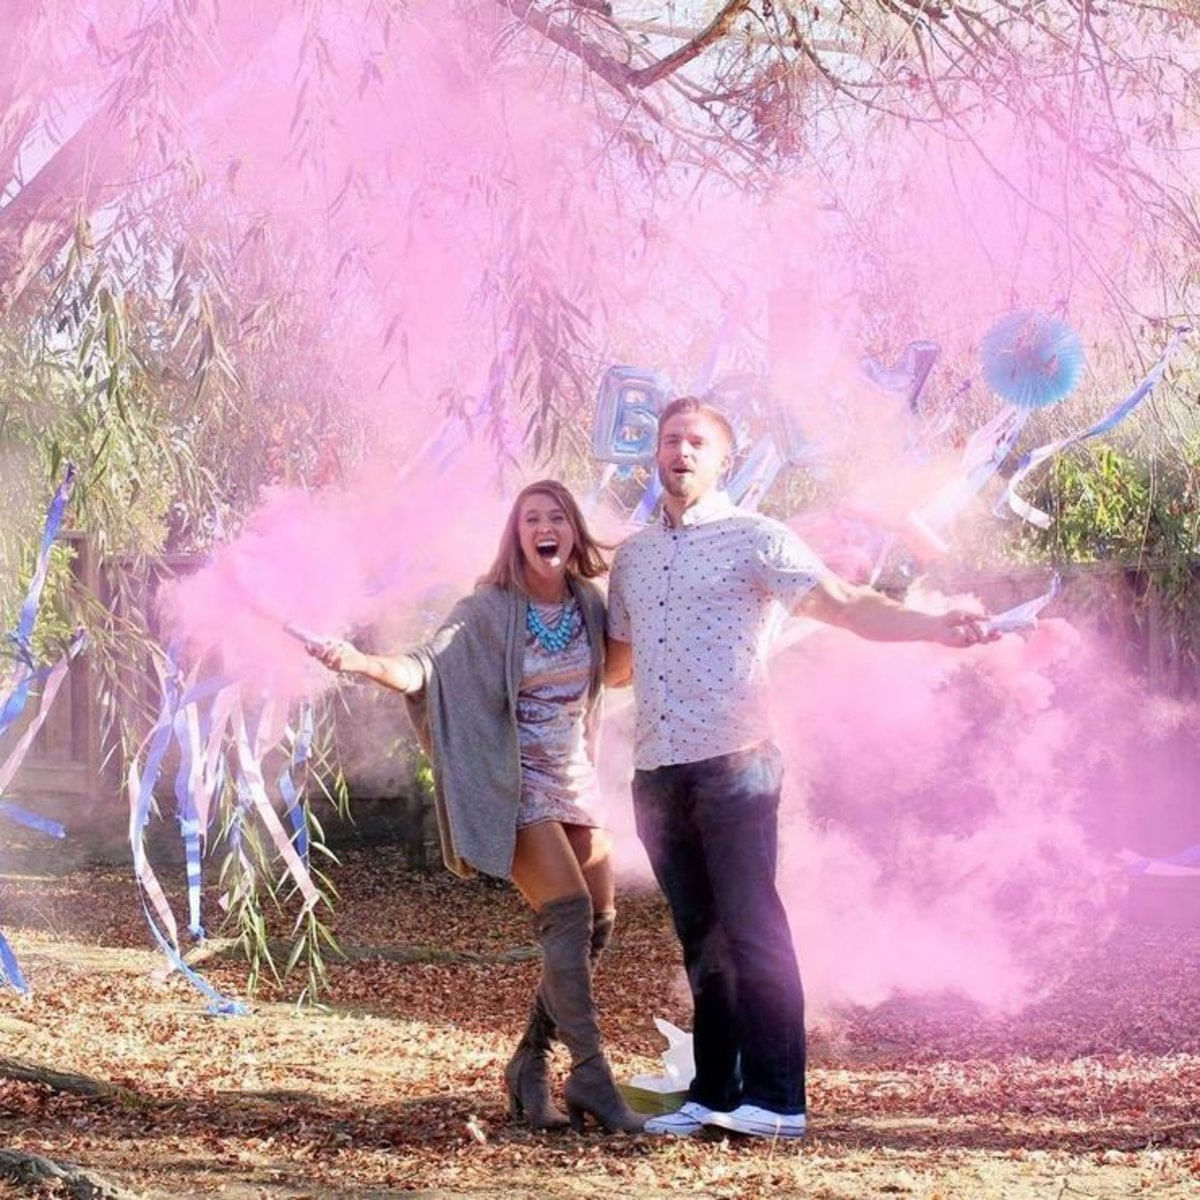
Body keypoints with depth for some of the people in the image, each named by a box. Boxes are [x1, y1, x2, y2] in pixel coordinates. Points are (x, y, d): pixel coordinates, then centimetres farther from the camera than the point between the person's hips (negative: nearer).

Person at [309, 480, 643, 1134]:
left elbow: (615, 670, 20)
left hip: (575, 783, 7)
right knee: (568, 913, -18)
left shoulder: (587, 602, 2)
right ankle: (589, 1075, -14)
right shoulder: (489, 609, -13)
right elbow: (426, 667, -26)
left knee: (598, 922, 4)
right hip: (515, 786, -6)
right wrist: (364, 663, -42)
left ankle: (530, 1066, 16)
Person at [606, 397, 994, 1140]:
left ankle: (775, 1100, -7)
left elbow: (844, 604, -14)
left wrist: (935, 628, -28)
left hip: (733, 765, -6)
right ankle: (713, 1093, 14)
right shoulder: (632, 557, 18)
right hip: (657, 772, 6)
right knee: (700, 938, 10)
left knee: (753, 929, -9)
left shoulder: (754, 540, -2)